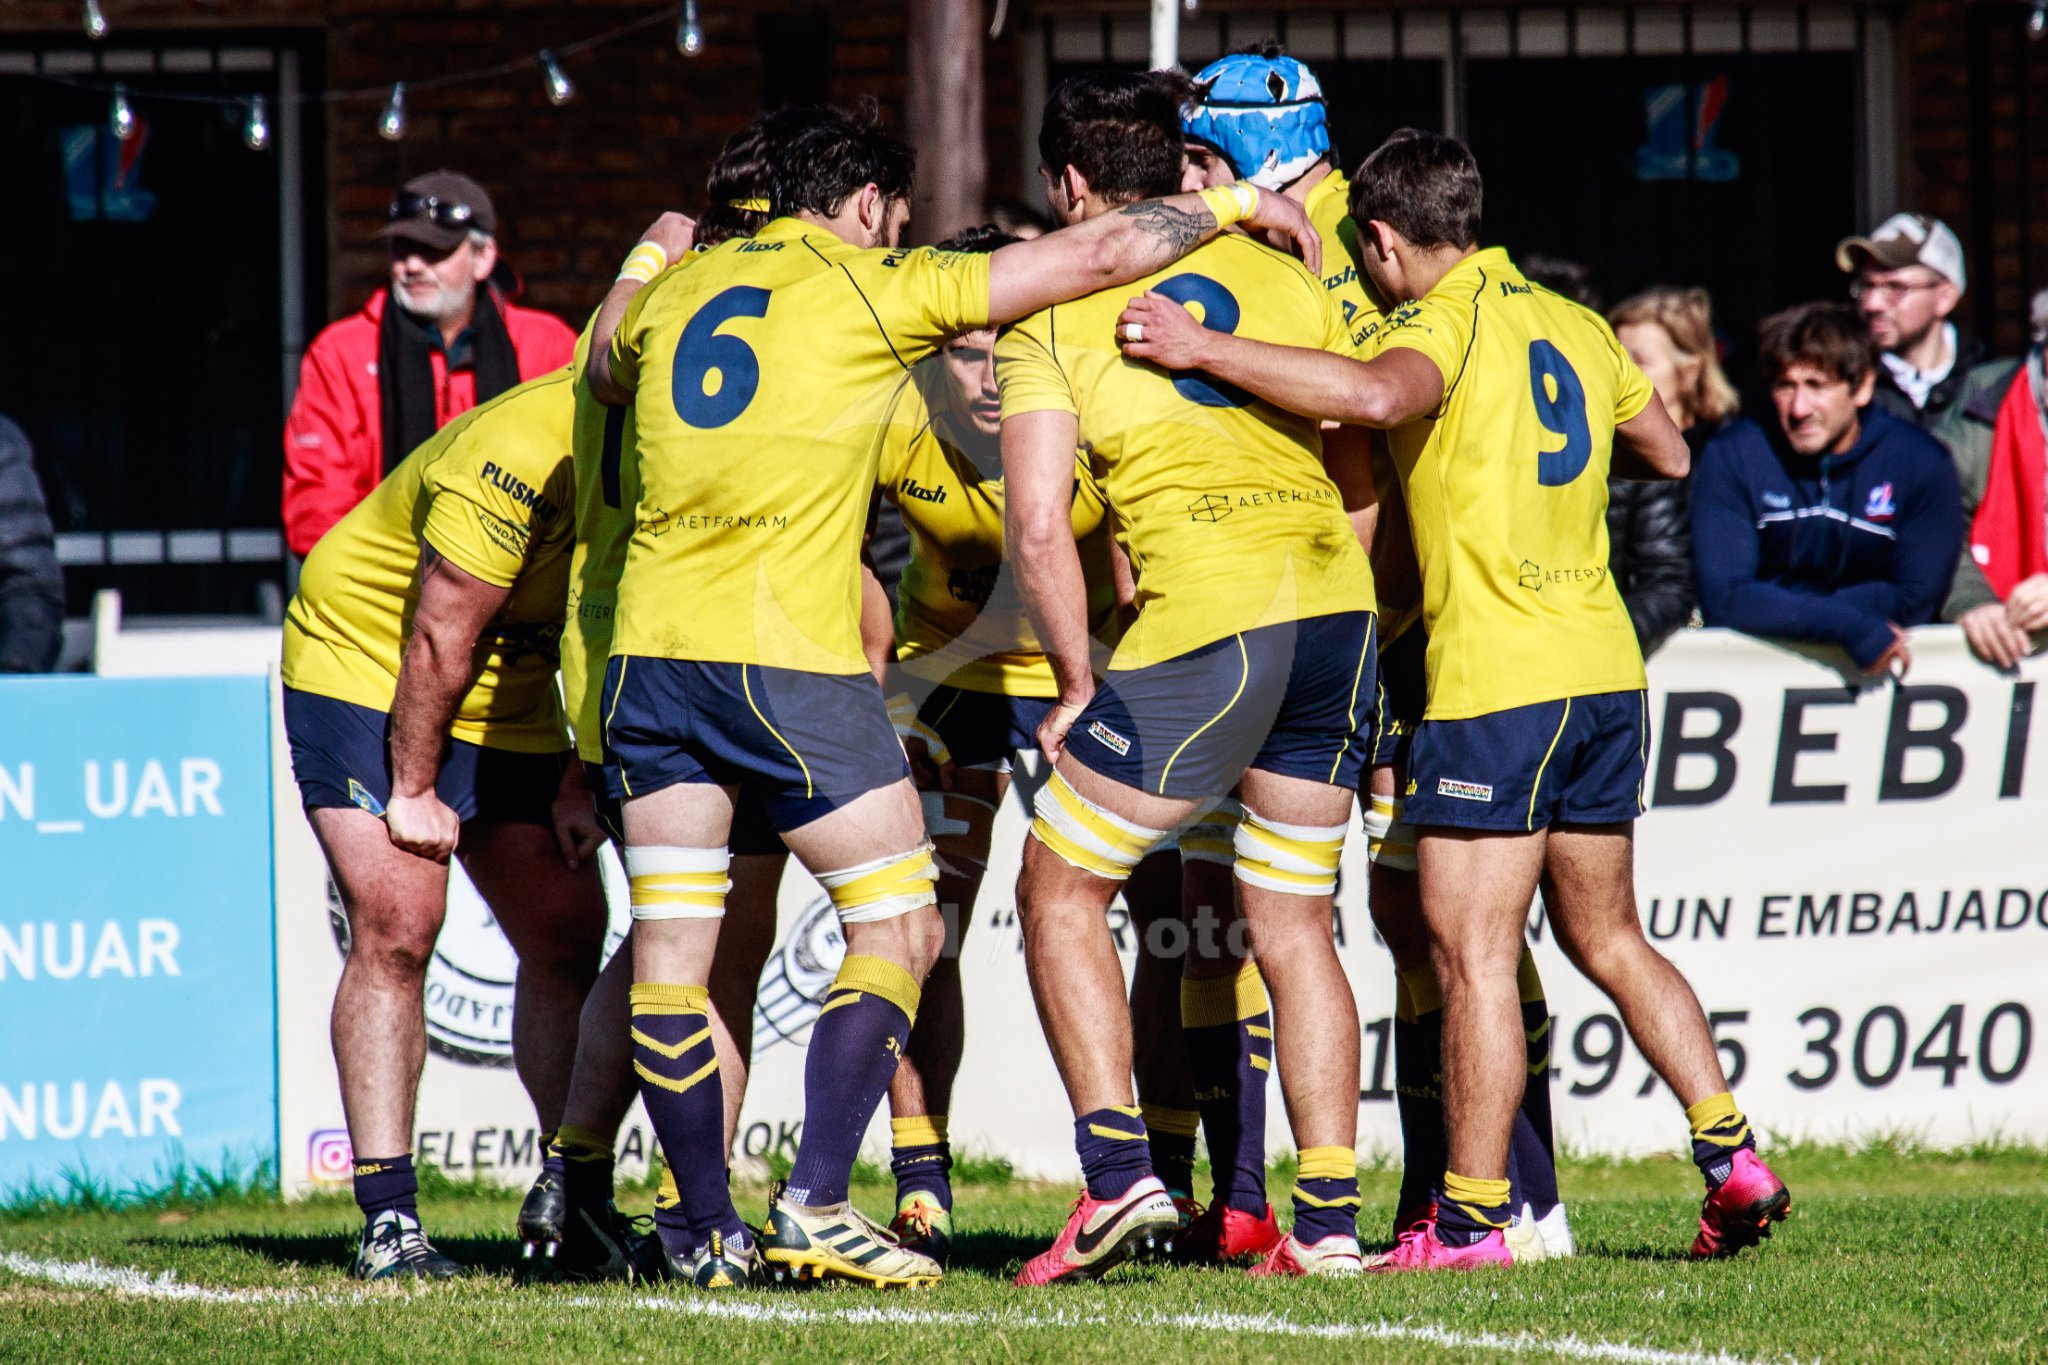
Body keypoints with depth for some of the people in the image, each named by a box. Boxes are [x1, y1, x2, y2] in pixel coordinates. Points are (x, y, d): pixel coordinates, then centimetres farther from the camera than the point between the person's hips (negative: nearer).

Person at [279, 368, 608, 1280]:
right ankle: (389, 1219, -20)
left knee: (569, 937, 2)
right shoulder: (519, 462, -33)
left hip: (508, 703, 8)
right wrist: (414, 791, -18)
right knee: (396, 921, -19)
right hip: (366, 667, -8)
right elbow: (439, 639, -25)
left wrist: (580, 779, 0)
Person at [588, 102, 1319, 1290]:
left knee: (670, 955, 9)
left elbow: (606, 376, 37)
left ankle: (713, 1231, 9)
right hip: (792, 659, -5)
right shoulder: (870, 291, -1)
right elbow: (1094, 257, -3)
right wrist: (1232, 206, 9)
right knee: (898, 930, 4)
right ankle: (815, 1209, -7)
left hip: (651, 648, 5)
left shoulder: (674, 292, 13)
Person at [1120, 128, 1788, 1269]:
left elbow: (1378, 396, -34)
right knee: (1608, 939, 16)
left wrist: (1206, 350, -32)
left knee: (1472, 953, -6)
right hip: (1606, 668, 8)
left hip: (1497, 681, -8)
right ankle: (1735, 1161, 11)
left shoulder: (1446, 324, -10)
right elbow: (1669, 455, 28)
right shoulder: (1575, 327, 14)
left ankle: (1472, 1220, -7)